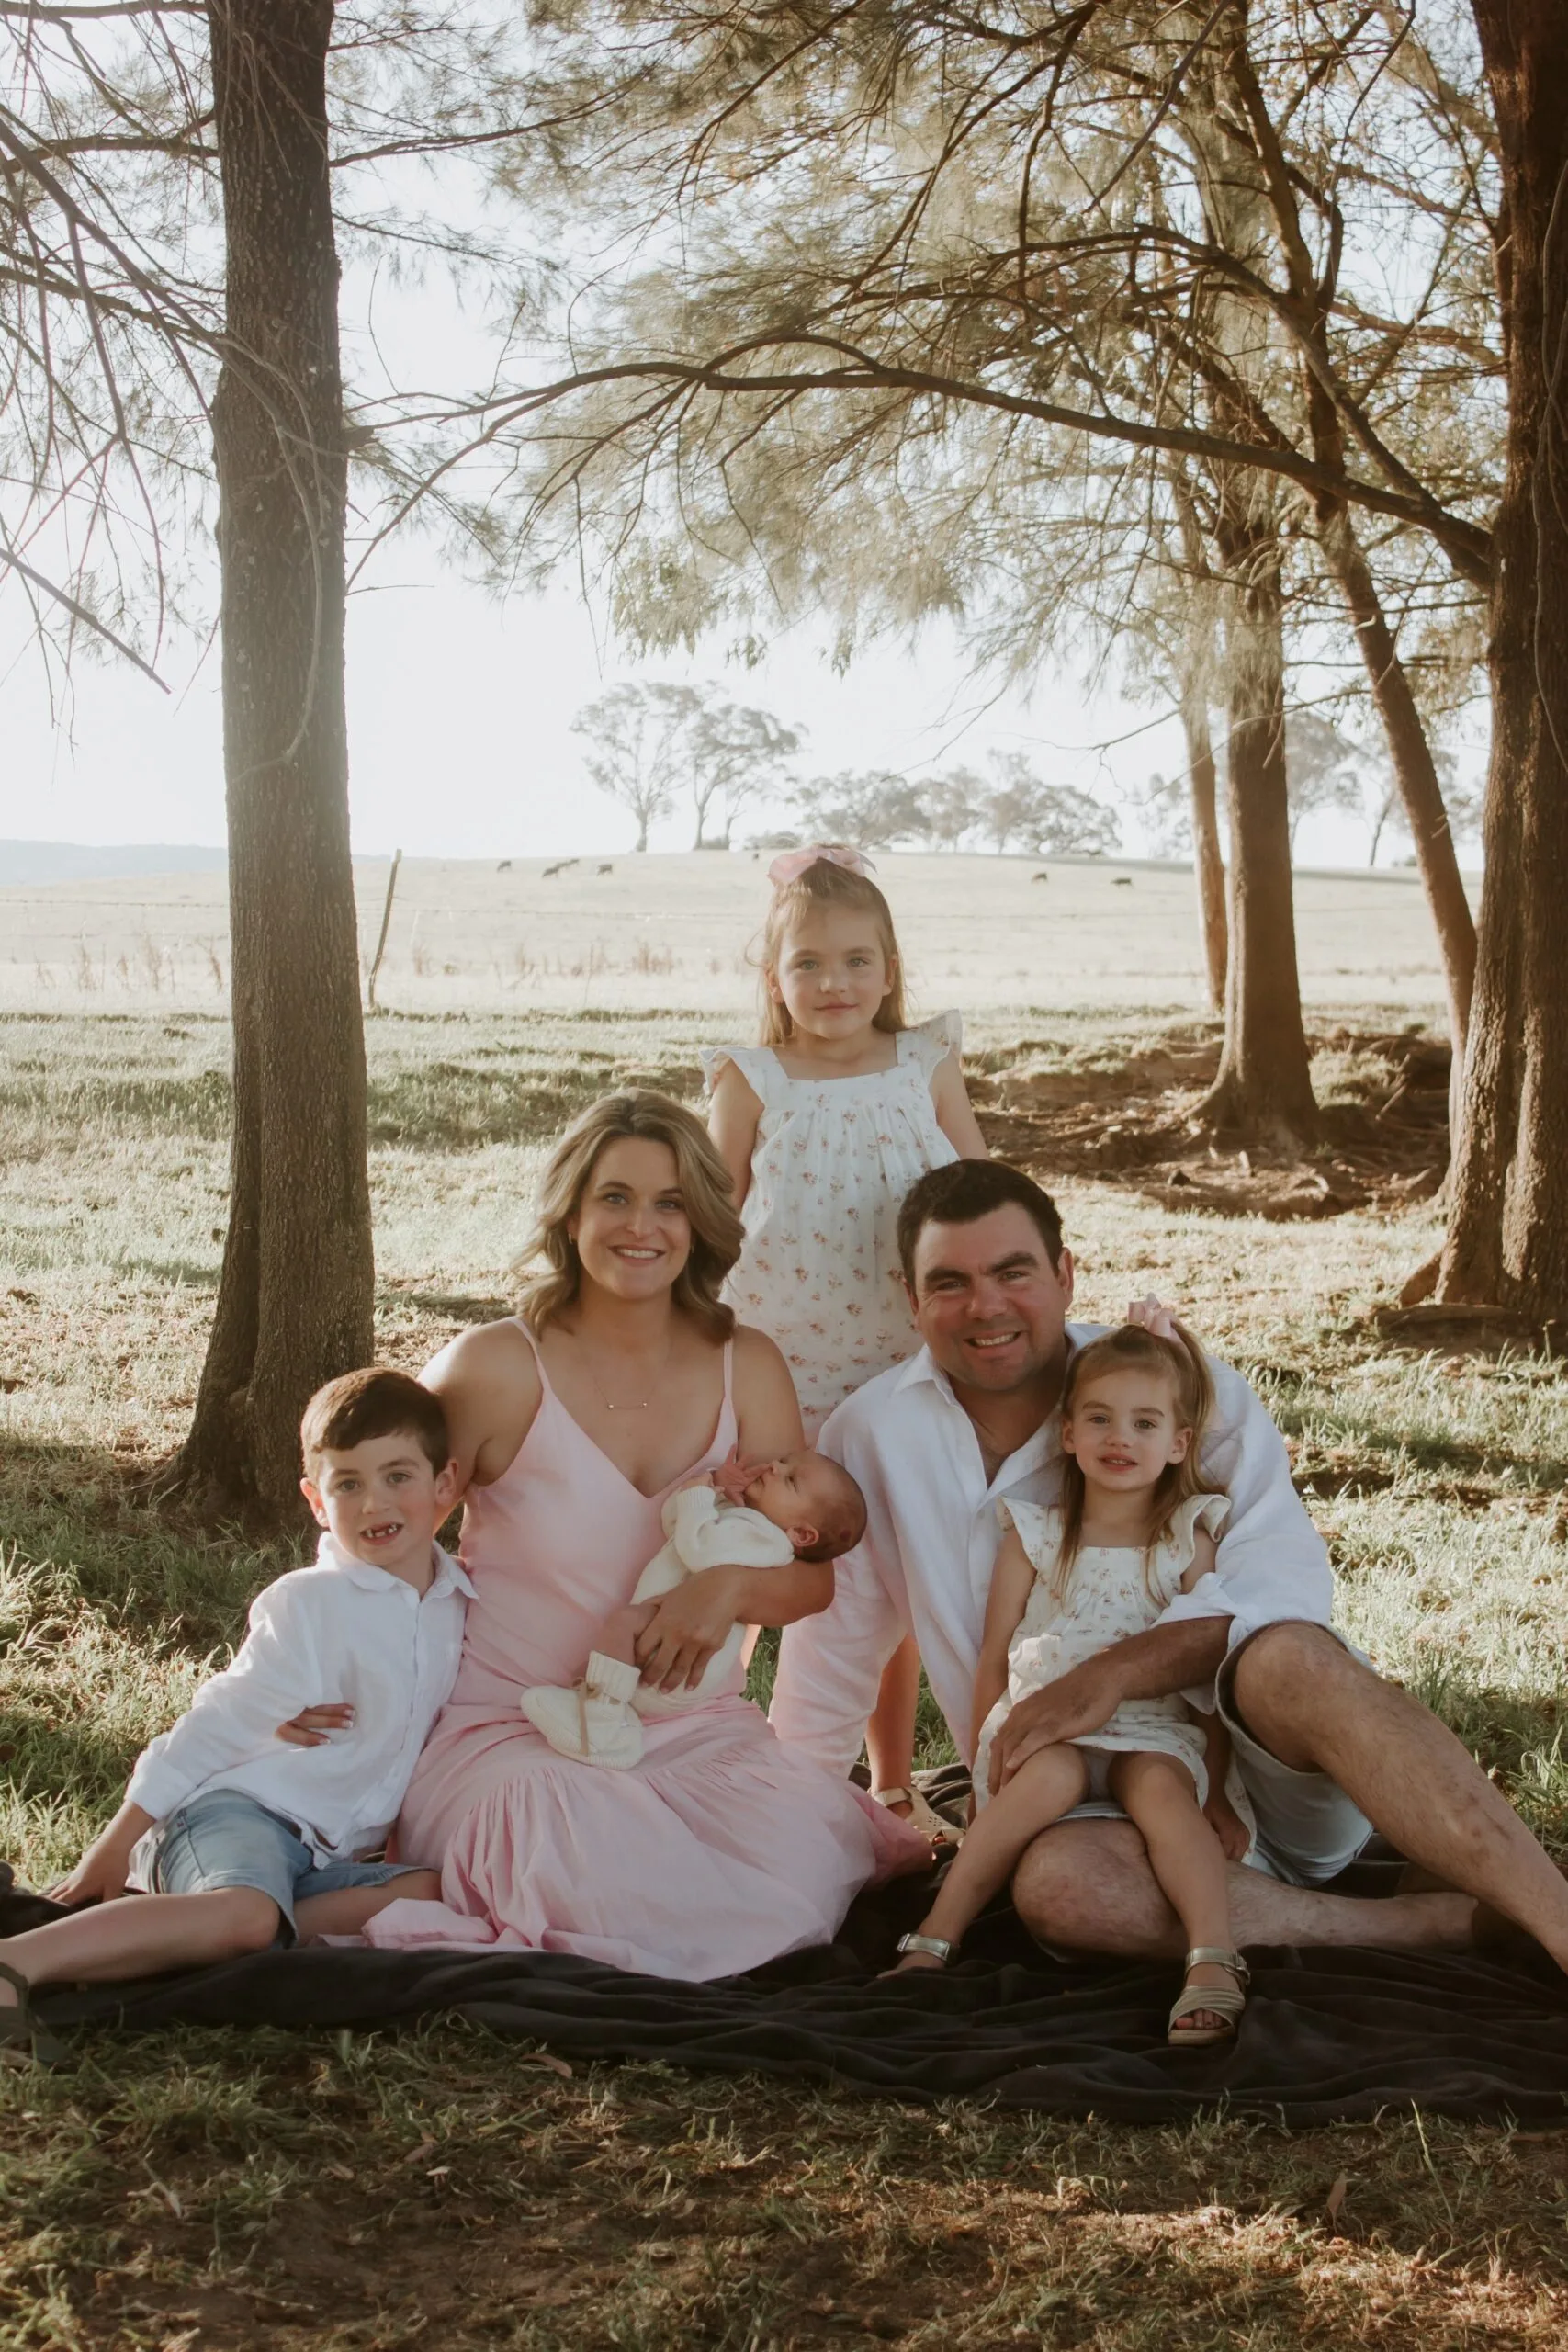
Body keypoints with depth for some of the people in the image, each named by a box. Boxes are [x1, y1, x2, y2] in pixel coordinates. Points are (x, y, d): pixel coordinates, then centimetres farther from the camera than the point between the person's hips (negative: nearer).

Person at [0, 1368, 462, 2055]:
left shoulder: (464, 1604, 10)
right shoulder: (307, 1603, -6)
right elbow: (223, 1722, -6)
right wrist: (118, 1841, -5)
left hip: (324, 1859, 6)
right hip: (234, 1810, -6)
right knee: (245, 1913, -37)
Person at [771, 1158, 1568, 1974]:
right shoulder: (870, 1435, 3)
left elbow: (1284, 1583, -17)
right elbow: (834, 1648, 15)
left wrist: (1114, 1673, -29)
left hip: (1267, 1756, -1)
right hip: (1094, 1800, 2)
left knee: (1286, 1659, -37)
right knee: (1056, 1881, -35)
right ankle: (1451, 1923, -28)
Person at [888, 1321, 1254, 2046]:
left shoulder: (1188, 1539, 6)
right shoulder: (1034, 1536, 7)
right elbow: (993, 1659, 8)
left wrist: (1216, 1790, 4)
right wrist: (985, 1769, 3)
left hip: (1153, 1732, 0)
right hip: (1046, 1730, 0)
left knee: (1162, 1787, -33)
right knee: (1052, 1776, -33)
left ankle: (1215, 1960, -41)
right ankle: (933, 1939, -29)